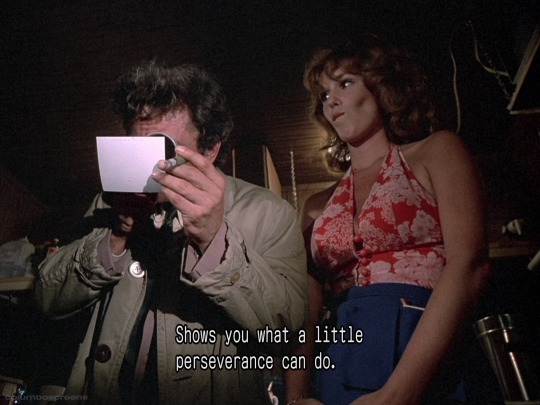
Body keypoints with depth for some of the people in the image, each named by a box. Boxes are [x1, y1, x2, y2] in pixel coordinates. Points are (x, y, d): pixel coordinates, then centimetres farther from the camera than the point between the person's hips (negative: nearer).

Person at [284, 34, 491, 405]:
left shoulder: (436, 151, 6)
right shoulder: (320, 207, 15)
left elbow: (469, 264, -9)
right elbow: (304, 311, 6)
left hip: (430, 372, -3)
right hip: (335, 372, 4)